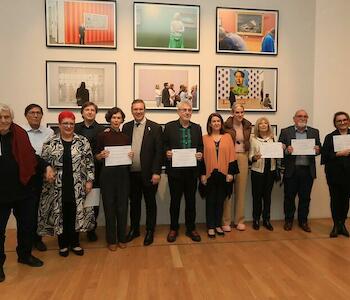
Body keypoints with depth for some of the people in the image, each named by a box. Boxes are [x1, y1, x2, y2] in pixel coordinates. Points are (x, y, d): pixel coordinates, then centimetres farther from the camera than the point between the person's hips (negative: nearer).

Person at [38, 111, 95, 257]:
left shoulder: (83, 142, 0)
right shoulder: (50, 143, 0)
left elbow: (89, 163, 1)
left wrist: (89, 180, -2)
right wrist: (47, 174, -2)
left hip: (77, 187, 0)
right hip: (58, 187, 0)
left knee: (75, 214, 9)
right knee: (60, 214, 10)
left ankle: (74, 242, 28)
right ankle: (63, 243, 28)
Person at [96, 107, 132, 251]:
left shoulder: (125, 137, 8)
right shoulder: (102, 135, 0)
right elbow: (97, 157, 5)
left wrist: (131, 156, -6)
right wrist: (101, 155, -16)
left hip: (123, 174, 2)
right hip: (107, 174, -2)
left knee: (122, 206, 7)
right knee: (109, 207, 6)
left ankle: (122, 238, 24)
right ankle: (111, 240, 21)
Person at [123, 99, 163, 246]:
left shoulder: (155, 127, -5)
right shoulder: (126, 127, 7)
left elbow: (159, 151, -8)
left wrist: (156, 172, -14)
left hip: (148, 173, -3)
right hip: (131, 173, 4)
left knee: (150, 203, 10)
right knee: (134, 202, 17)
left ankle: (150, 231, 26)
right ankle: (134, 229, 34)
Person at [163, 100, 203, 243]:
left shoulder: (197, 128, 8)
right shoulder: (169, 126, 0)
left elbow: (200, 146, 12)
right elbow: (164, 145, 2)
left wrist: (200, 154, -8)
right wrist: (167, 152, -17)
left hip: (192, 170, 2)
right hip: (175, 170, -2)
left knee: (191, 200, 11)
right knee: (175, 200, 9)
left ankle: (191, 228, 26)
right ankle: (173, 228, 25)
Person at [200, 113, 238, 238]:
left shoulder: (227, 137, 5)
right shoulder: (205, 138, 2)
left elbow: (231, 155, 2)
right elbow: (202, 157, 1)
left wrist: (231, 172, -4)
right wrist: (202, 174, -4)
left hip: (223, 174, 1)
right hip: (210, 174, -1)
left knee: (220, 201, 11)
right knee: (210, 201, 6)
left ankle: (218, 225, 24)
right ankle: (210, 227, 16)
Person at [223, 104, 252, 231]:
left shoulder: (247, 126, 9)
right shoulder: (226, 126, -5)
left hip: (243, 158, 4)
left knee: (241, 190, 10)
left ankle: (239, 220, 22)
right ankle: (226, 221, 10)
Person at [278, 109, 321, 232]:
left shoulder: (314, 132, 10)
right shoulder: (285, 132, 3)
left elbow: (319, 148, 11)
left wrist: (317, 150, -11)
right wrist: (286, 150, -21)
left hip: (308, 171, 2)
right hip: (291, 170, -2)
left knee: (305, 198, 10)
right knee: (289, 197, 7)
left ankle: (303, 221, 25)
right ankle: (288, 220, 22)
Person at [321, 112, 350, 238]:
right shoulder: (330, 137, 3)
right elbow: (325, 154, -5)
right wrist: (339, 153, -17)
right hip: (334, 174, -1)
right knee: (335, 199, 3)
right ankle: (336, 225, 16)